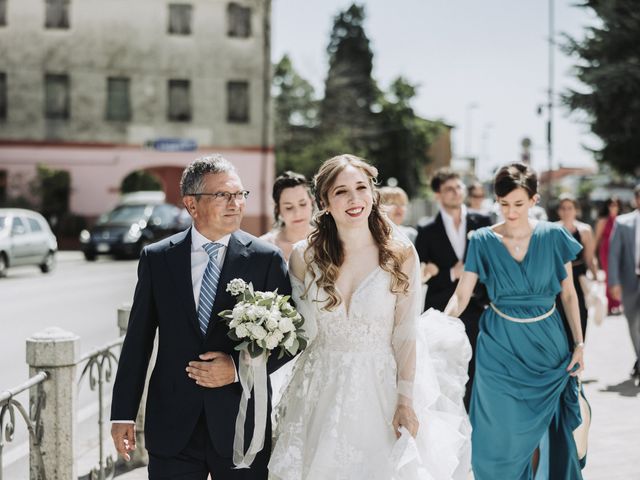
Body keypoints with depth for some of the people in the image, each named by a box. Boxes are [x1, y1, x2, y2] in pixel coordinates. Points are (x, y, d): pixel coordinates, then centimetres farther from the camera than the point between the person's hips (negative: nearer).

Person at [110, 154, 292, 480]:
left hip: (242, 426, -1)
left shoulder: (266, 259, -1)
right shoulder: (156, 258, 3)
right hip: (172, 428, 1)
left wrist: (239, 367, -14)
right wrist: (123, 414, 4)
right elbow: (138, 340, 5)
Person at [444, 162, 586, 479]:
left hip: (546, 345, 1)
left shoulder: (553, 237, -5)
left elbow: (569, 294, 2)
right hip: (500, 347, 0)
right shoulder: (483, 241, -6)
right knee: (501, 434, 3)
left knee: (537, 427, 10)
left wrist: (579, 343, 1)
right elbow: (461, 295, -9)